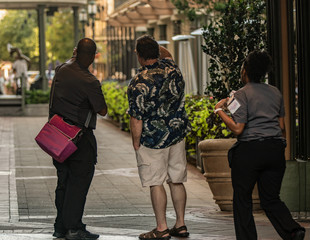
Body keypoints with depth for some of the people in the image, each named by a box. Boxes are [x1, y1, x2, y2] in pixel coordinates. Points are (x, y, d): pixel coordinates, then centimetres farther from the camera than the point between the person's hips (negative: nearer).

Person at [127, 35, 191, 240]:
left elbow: (137, 118, -16)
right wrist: (155, 47, 15)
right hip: (177, 134, 6)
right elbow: (167, 54, 26)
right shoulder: (171, 68, -2)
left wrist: (136, 142, -5)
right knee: (176, 181, 13)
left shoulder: (138, 84, -19)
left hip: (153, 139, -6)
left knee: (156, 183, 1)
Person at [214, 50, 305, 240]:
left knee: (242, 198, 8)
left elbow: (237, 129, -12)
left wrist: (219, 110, -2)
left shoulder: (242, 95, -7)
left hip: (250, 150, -5)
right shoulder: (275, 93, 10)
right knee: (271, 198, 12)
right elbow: (282, 126, 15)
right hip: (275, 149, 5)